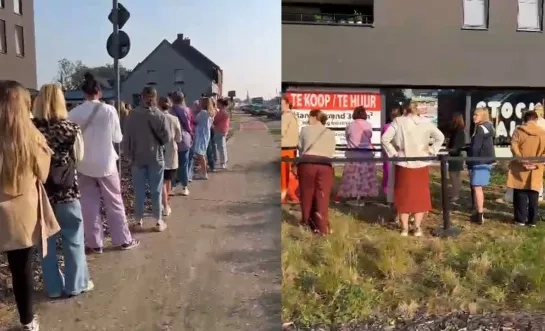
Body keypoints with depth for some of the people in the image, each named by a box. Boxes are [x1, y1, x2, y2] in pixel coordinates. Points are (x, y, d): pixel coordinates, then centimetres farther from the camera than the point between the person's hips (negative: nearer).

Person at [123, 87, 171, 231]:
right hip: (156, 157, -1)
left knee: (139, 190, 10)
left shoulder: (132, 115, -5)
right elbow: (167, 138, -10)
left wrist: (129, 155, 9)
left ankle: (139, 220, 18)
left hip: (137, 158, 1)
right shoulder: (160, 115, -10)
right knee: (156, 190, 7)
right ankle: (158, 221, 12)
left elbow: (126, 138, -1)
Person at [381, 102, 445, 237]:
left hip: (404, 165, -1)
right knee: (420, 195, 11)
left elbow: (385, 139, -13)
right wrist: (431, 151, 5)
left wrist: (393, 153, -5)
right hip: (421, 165, 2)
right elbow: (440, 137, 4)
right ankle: (417, 228, 14)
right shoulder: (426, 122, 1)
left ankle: (404, 228, 12)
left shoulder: (398, 121, -6)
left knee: (404, 195, 8)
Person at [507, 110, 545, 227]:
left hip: (520, 170, -2)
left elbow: (514, 148, -13)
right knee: (533, 196, 8)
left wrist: (522, 162, -14)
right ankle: (532, 220, 12)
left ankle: (520, 219, 8)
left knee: (520, 195, 5)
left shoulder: (518, 131, -2)